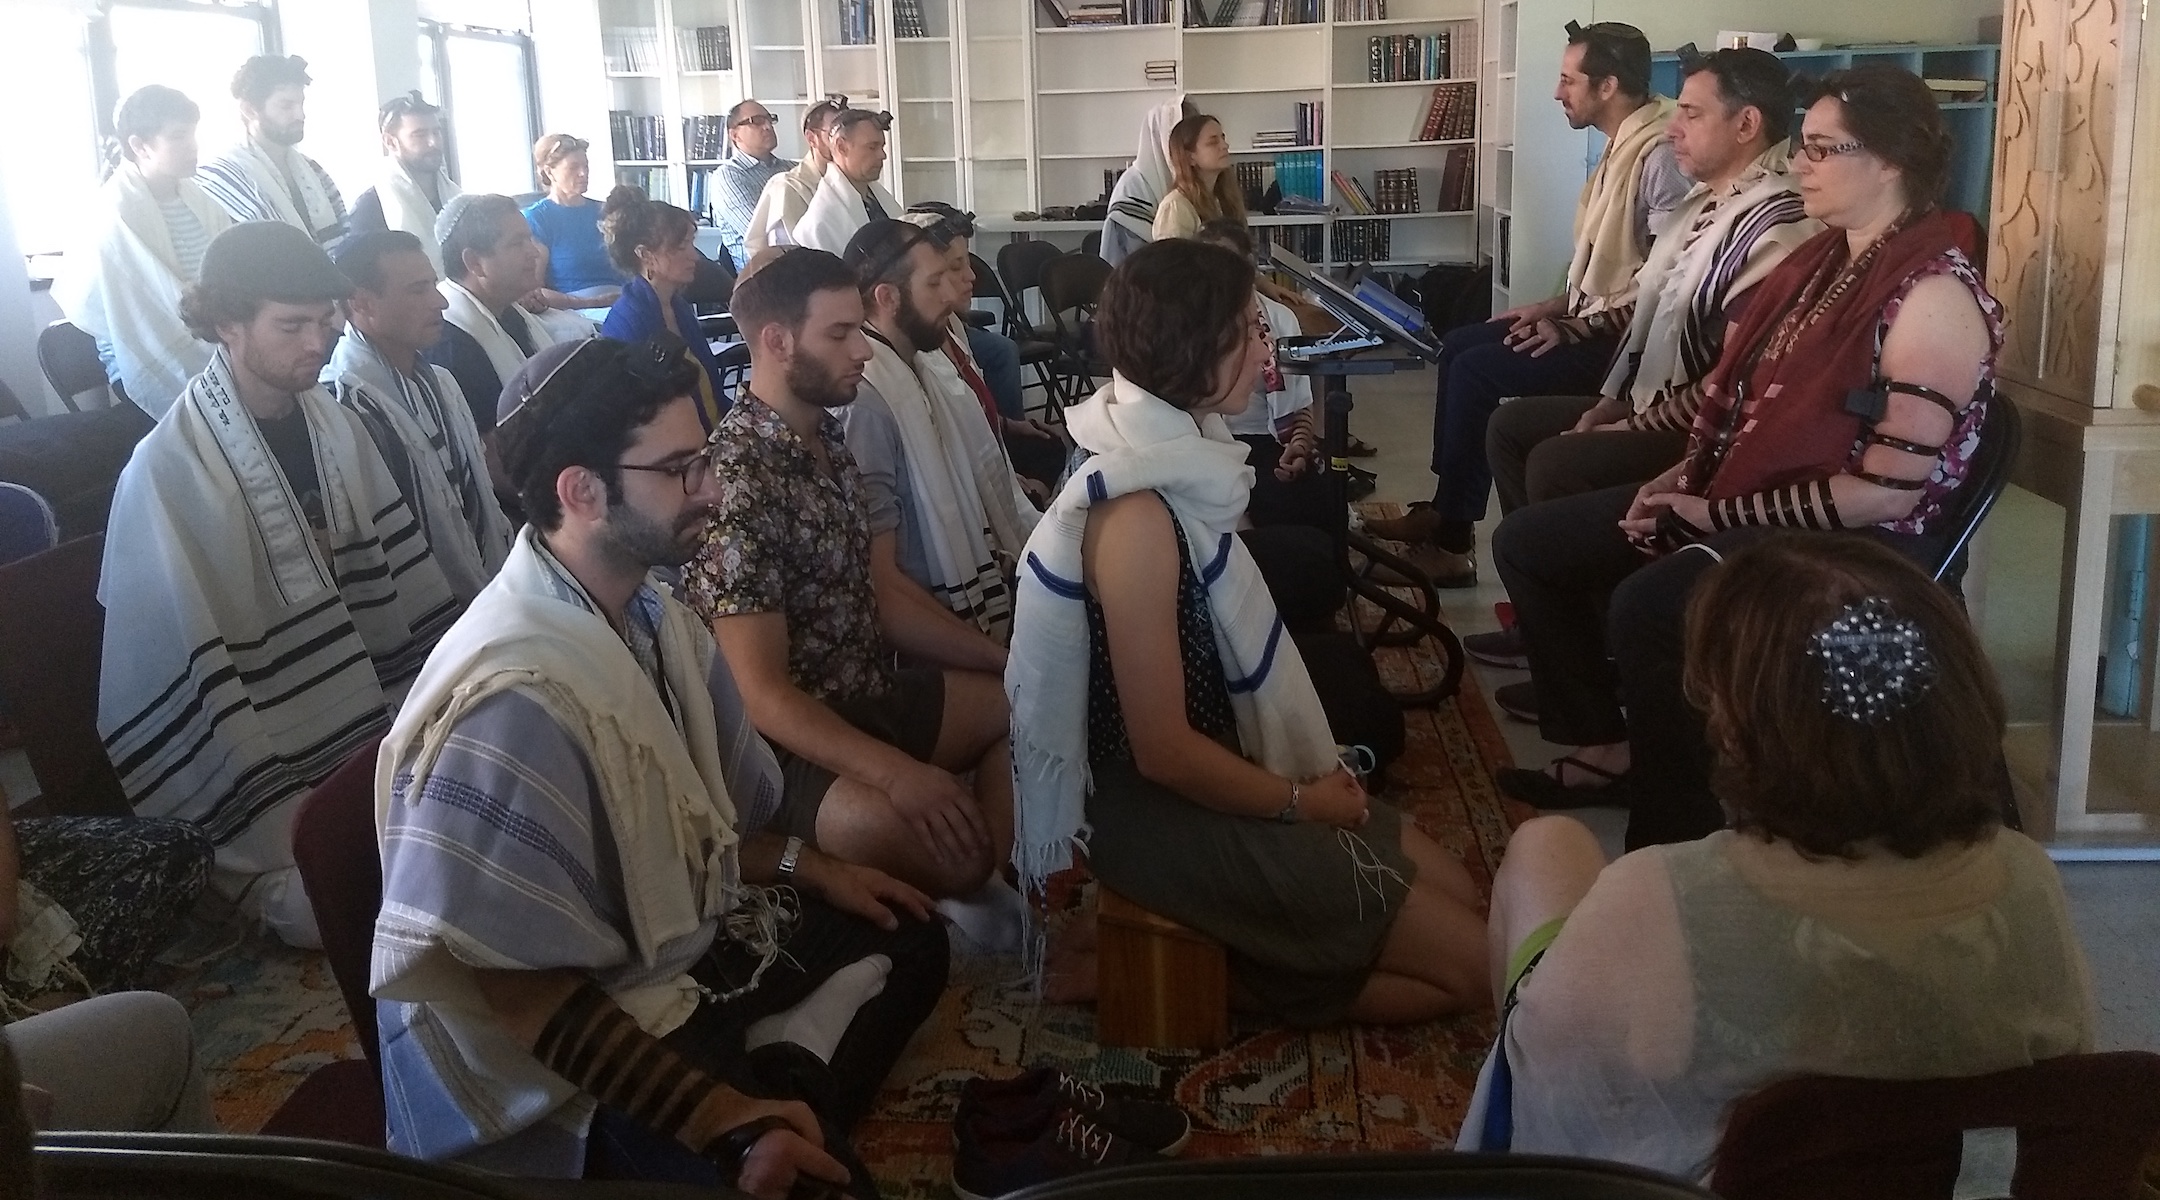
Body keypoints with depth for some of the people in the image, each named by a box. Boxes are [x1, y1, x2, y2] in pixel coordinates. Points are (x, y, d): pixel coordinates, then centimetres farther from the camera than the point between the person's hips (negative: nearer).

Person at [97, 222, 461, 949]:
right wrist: (281, 818, -20)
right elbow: (186, 665, -17)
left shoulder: (334, 425, 2)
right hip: (263, 761, -6)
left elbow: (400, 579, 7)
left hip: (374, 731, 6)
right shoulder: (169, 472, -16)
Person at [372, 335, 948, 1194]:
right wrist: (713, 1114, -30)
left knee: (903, 939, 16)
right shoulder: (514, 699, -30)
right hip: (570, 1046, -9)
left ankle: (785, 1091, 2)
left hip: (680, 936, 10)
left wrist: (808, 868, 13)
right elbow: (522, 988, -28)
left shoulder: (647, 609, -1)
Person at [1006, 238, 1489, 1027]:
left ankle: (1269, 954, 16)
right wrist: (1299, 802, -11)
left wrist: (1309, 769, 3)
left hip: (1216, 770, 9)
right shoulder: (1136, 515, -28)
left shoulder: (1176, 459, 2)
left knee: (1460, 894, 13)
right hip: (1165, 815, -9)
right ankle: (1254, 980, 5)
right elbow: (1162, 750, -25)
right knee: (1472, 963, -3)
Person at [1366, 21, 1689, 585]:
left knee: (1477, 371, -17)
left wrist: (1578, 328, -21)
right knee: (1458, 346, 8)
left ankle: (1453, 542, -8)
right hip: (1593, 322, 10)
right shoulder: (1621, 149, 12)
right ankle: (1445, 509, 10)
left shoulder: (1660, 155, -20)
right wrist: (1555, 308, 11)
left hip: (1623, 338, -10)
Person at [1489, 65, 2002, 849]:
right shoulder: (1823, 260, 10)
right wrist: (1688, 477, -1)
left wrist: (1722, 512, -17)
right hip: (1737, 499, 10)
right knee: (1528, 541, 5)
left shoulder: (1935, 296, -17)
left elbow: (1888, 493, -22)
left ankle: (1675, 838, -16)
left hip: (1857, 547, -9)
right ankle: (1605, 746, 16)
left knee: (1647, 606, -35)